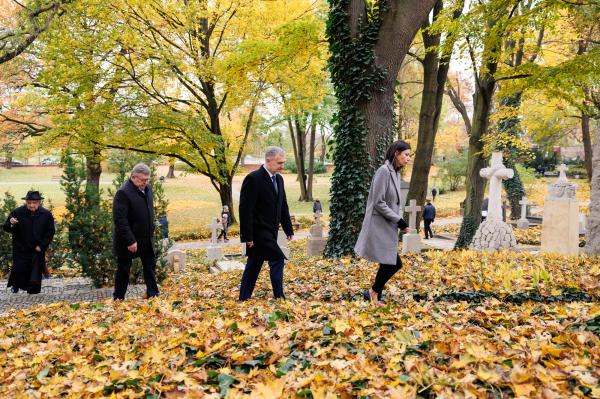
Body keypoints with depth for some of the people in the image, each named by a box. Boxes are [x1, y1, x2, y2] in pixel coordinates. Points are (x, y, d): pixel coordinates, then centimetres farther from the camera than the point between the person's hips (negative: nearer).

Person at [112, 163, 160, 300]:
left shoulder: (147, 189, 5)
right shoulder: (123, 193, -20)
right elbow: (119, 219, -24)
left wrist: (151, 232, 13)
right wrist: (130, 241, -24)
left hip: (146, 239, 7)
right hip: (128, 241, -7)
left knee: (150, 266, 13)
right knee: (123, 270, 7)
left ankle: (153, 294, 24)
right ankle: (118, 298, 21)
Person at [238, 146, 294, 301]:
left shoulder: (279, 178, 9)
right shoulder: (253, 179, -17)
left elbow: (283, 206, 16)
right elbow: (245, 210, -19)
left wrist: (288, 229, 13)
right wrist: (248, 236, -20)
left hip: (270, 232, 8)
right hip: (258, 231, -8)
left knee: (254, 265, 13)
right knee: (277, 259, -10)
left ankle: (244, 299, 23)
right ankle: (279, 297, 0)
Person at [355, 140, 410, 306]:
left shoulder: (396, 173, 12)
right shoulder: (384, 171, -16)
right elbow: (378, 202, -19)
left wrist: (399, 220, 6)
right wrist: (398, 220, -16)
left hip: (388, 226, 9)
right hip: (379, 226, -9)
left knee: (392, 263, 10)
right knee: (393, 263, -7)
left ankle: (374, 293, 24)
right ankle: (374, 291, 14)